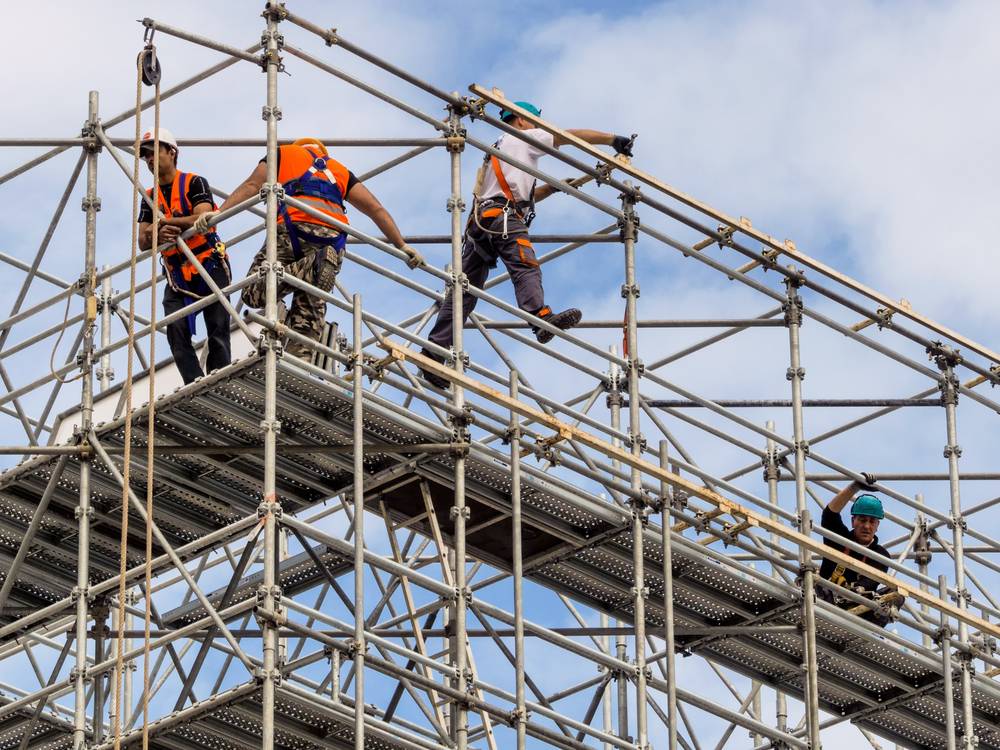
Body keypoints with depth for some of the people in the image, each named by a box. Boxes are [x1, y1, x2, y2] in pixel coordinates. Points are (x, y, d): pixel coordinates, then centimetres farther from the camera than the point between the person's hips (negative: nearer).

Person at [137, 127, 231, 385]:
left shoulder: (194, 183, -2)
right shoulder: (150, 197, 13)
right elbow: (143, 242, 3)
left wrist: (164, 222, -23)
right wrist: (157, 236, -21)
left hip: (210, 267, -5)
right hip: (177, 274, 5)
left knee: (218, 332, -6)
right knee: (177, 333, -12)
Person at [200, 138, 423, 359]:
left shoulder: (283, 153, 29)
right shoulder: (340, 170, 36)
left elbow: (252, 185, 13)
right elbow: (376, 209, 26)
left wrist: (218, 213, 5)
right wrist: (403, 247, 25)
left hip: (294, 226, -3)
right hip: (333, 237, 3)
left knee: (254, 293, -5)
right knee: (309, 311, 6)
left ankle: (309, 268, -27)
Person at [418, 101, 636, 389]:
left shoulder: (500, 148, 40)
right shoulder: (523, 138, 15)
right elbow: (571, 136, 9)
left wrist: (553, 188, 34)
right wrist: (613, 139, 11)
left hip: (479, 223, 9)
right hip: (503, 217, -9)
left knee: (465, 290, 4)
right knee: (525, 267, -30)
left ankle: (433, 352, -1)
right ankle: (542, 318, -56)